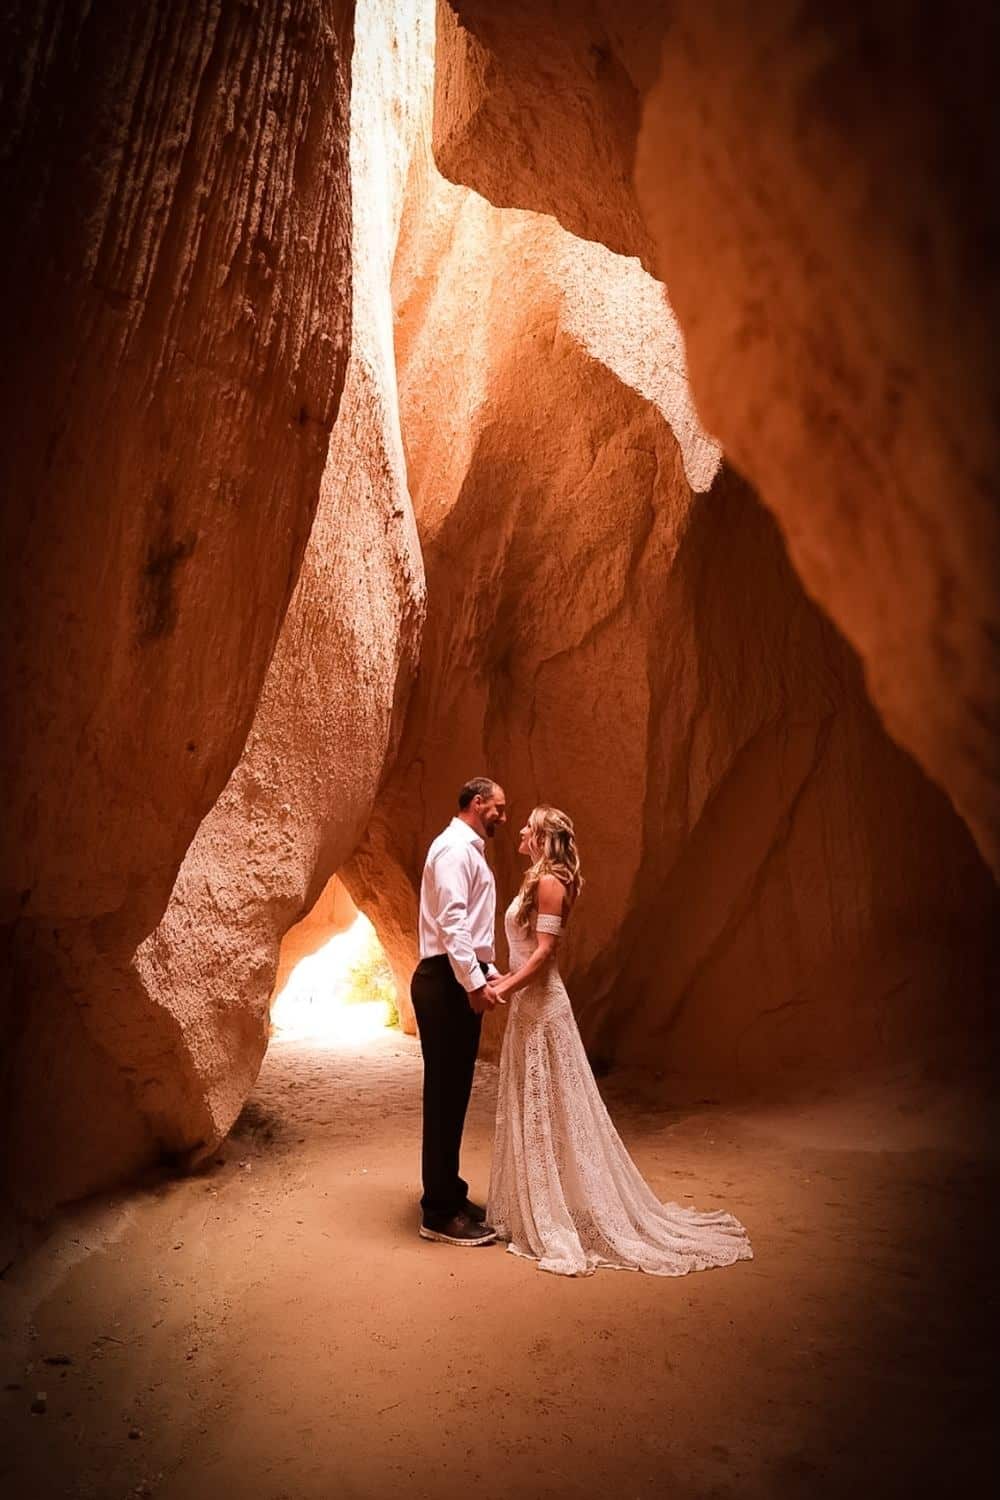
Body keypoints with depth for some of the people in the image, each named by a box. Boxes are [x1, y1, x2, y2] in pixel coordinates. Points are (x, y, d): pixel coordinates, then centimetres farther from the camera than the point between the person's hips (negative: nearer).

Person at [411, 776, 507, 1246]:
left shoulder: (469, 851, 21)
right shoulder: (454, 847, -12)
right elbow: (451, 921, -22)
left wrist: (490, 973, 17)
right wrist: (474, 983, -23)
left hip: (462, 983, 10)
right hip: (448, 984, -10)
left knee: (454, 1093, 16)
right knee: (445, 1094, -3)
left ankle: (449, 1194, 27)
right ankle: (439, 1214, 7)